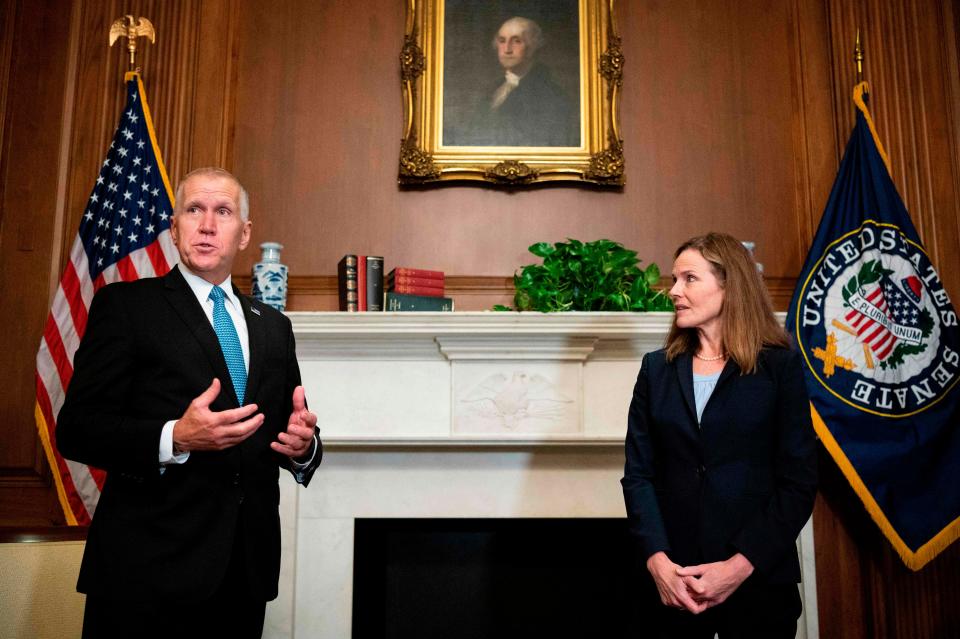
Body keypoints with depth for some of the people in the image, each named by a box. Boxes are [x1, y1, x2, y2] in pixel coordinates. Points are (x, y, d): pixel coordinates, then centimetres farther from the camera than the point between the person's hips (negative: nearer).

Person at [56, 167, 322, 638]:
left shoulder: (273, 327, 13)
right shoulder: (125, 304, -1)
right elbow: (76, 428, -8)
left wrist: (303, 445, -7)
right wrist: (174, 439, -24)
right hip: (150, 565, -4)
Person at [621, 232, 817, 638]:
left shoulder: (781, 366, -1)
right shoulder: (657, 369, 7)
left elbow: (799, 480, -5)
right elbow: (638, 472, 2)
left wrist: (740, 566, -14)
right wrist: (657, 560, -12)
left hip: (759, 578, -2)